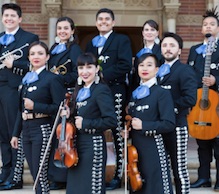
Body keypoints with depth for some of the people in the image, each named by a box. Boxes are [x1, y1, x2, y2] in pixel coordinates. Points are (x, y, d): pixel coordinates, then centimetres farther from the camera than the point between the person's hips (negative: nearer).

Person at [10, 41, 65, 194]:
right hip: (27, 130, 7)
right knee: (35, 175, 12)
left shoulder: (52, 79, -6)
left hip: (42, 130, -7)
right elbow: (21, 109, 17)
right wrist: (16, 133, 15)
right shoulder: (26, 79, 14)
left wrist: (35, 106, -18)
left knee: (40, 175, -4)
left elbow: (59, 107, -13)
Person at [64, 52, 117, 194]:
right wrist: (69, 115, 0)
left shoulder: (102, 90, -13)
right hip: (77, 144, 8)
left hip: (93, 145, -8)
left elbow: (111, 121, -22)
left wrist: (85, 123, -18)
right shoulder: (80, 90, 11)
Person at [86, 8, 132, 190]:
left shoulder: (122, 40, 2)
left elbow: (125, 65, -11)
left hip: (115, 91, -5)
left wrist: (103, 75, -17)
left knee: (117, 134, -1)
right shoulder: (91, 43, 21)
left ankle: (118, 175, 4)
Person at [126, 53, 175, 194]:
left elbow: (169, 124, -15)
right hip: (135, 147, 7)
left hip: (152, 148, -7)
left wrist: (144, 126, -19)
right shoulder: (135, 93, 13)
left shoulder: (162, 93, -8)